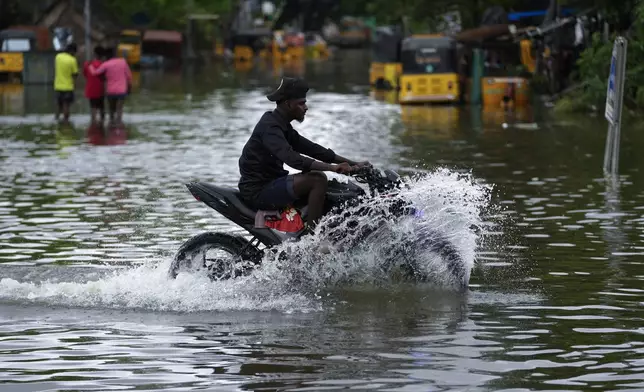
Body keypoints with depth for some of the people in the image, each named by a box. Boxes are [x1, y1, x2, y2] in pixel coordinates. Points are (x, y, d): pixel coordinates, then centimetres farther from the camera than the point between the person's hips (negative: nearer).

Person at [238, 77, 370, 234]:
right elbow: (291, 158, -33)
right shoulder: (269, 127, -19)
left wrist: (352, 164, 7)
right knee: (318, 179, -22)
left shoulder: (283, 126, 15)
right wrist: (333, 167, -38)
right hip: (258, 190, -11)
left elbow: (310, 149, 15)